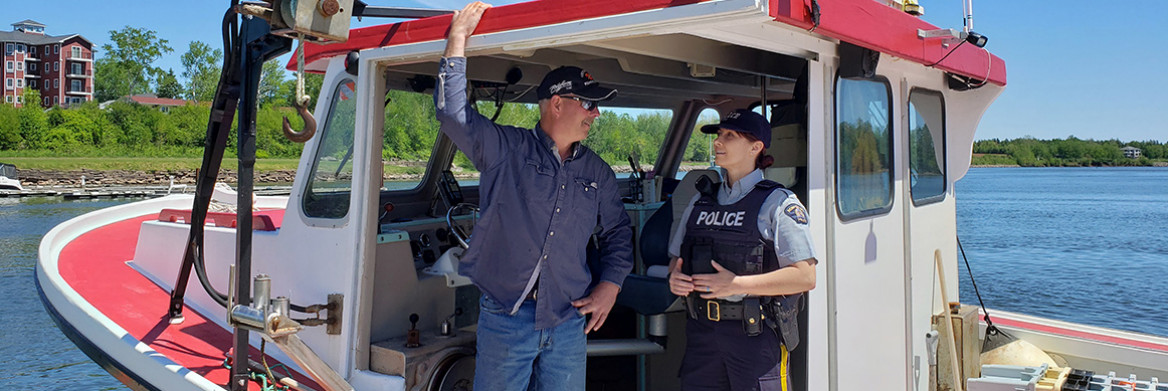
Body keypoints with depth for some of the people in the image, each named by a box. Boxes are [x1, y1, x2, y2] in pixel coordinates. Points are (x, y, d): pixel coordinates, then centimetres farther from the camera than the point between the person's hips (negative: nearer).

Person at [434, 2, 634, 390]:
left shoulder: (597, 173, 13)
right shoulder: (507, 149, 0)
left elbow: (617, 233, 21)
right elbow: (453, 113, -11)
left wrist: (610, 286, 7)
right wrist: (457, 41, -15)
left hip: (568, 321, 3)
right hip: (505, 317, -3)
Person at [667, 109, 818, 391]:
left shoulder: (777, 203, -4)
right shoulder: (702, 200, 14)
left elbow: (805, 277, -13)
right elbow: (676, 258, 21)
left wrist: (737, 284, -18)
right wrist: (675, 278, -3)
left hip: (756, 335, -5)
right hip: (702, 332, 5)